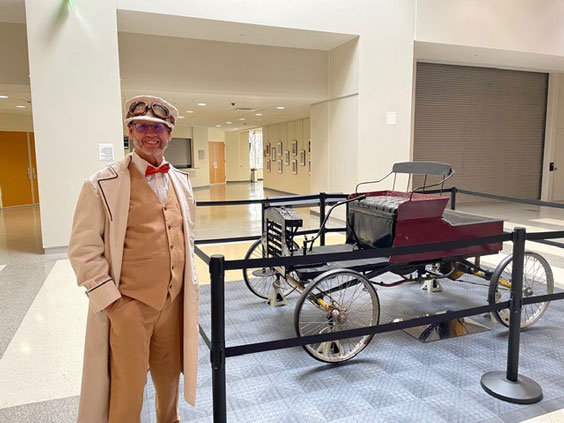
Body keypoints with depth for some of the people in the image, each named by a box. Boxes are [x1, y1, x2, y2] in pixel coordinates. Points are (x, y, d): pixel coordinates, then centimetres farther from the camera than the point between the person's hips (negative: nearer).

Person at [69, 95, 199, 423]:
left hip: (174, 303, 5)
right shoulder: (102, 186, -10)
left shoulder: (182, 183, 8)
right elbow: (83, 250, -9)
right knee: (127, 389, 8)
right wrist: (111, 301, -13)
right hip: (129, 306, -5)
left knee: (169, 377, 21)